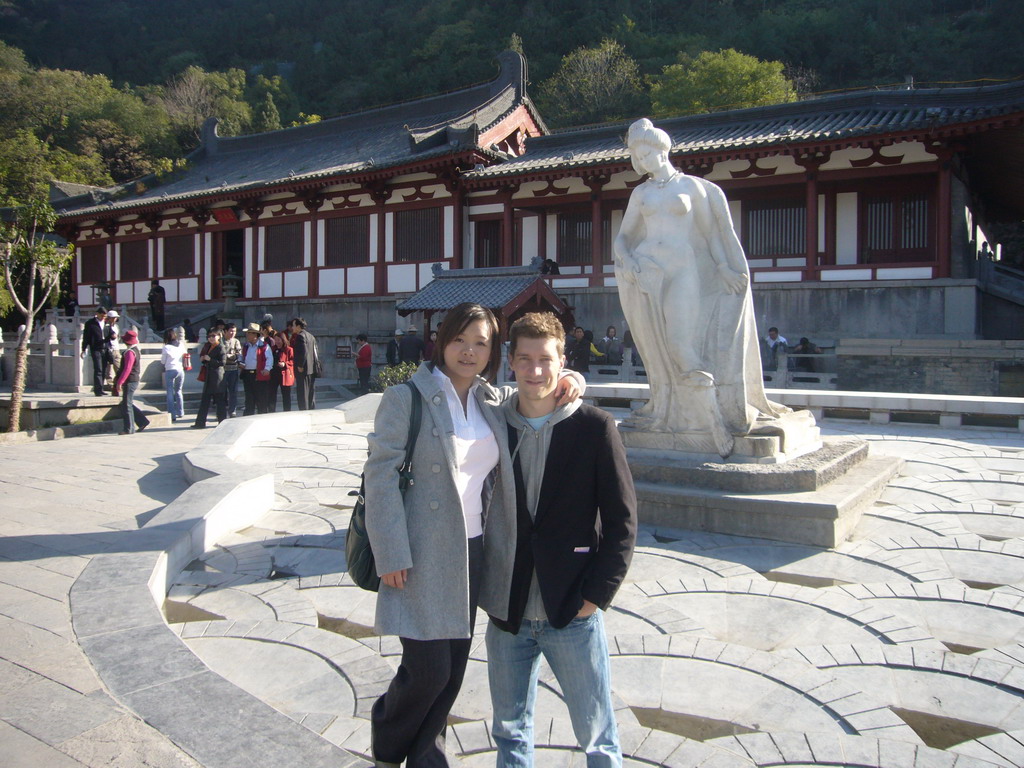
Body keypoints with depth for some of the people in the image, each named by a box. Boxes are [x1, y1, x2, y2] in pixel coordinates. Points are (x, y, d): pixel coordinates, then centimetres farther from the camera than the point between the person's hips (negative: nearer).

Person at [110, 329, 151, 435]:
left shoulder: (130, 352, -18)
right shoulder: (136, 350, 13)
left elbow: (127, 369, -23)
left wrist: (119, 382, -21)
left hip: (130, 382, -10)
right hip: (134, 381, 10)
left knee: (126, 405, -3)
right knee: (129, 403, 17)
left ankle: (129, 429, 3)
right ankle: (142, 422, 16)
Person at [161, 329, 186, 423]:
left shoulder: (166, 347, -7)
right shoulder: (181, 345, 3)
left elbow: (162, 361, 0)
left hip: (170, 370, -4)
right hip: (180, 370, 4)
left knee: (170, 393, 1)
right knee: (178, 391, 18)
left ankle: (172, 415, -3)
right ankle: (180, 412, 19)